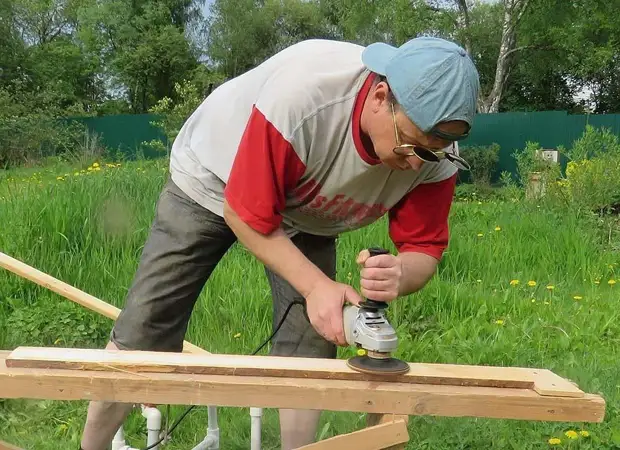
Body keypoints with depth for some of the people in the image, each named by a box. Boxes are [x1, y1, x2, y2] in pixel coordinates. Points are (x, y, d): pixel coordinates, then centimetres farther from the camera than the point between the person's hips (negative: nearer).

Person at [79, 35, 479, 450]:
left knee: (309, 351, -6)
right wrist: (316, 285, -37)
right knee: (140, 338, -1)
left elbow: (425, 248, -18)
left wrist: (401, 275, -42)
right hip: (210, 181, -3)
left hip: (306, 217, 4)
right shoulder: (299, 94, -41)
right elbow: (244, 214, -30)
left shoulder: (435, 150, -26)